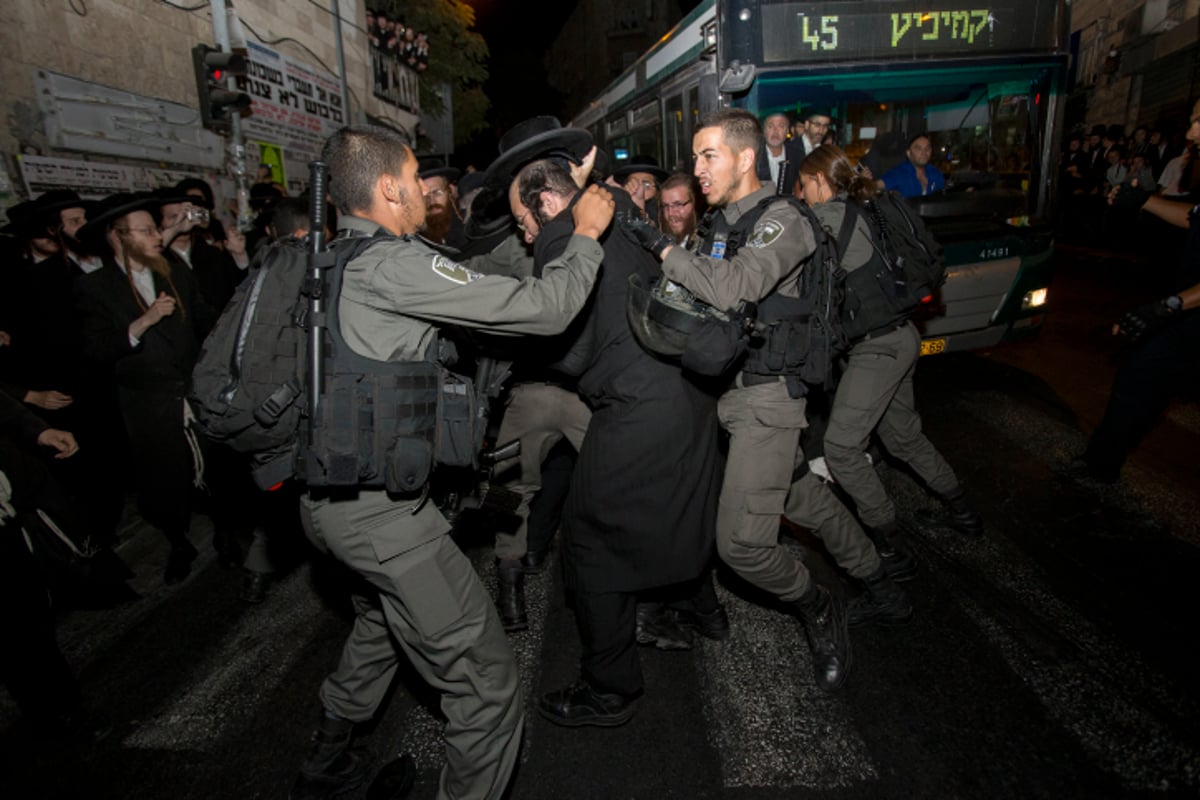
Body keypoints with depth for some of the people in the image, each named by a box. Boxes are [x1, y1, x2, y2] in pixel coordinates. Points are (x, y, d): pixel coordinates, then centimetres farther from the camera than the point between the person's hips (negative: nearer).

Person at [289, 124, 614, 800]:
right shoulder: (394, 264, -19)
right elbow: (545, 310, -18)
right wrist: (586, 234, -1)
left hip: (328, 493, 11)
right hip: (380, 509, -10)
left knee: (384, 619, 34)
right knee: (488, 686, 0)